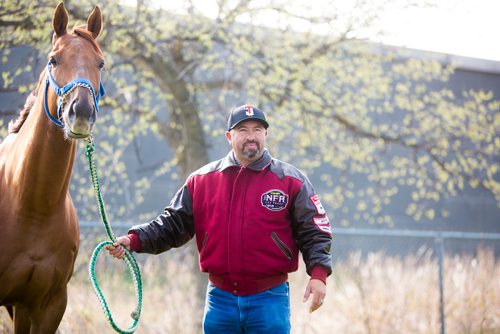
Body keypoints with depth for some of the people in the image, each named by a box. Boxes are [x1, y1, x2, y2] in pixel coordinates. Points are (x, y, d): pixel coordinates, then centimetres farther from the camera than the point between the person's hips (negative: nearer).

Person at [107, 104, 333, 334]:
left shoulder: (290, 181, 2)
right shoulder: (202, 180, 8)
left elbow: (314, 232, 0)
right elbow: (173, 224, 9)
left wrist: (318, 274, -14)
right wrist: (135, 240, -6)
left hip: (269, 300, -2)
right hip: (220, 299, 3)